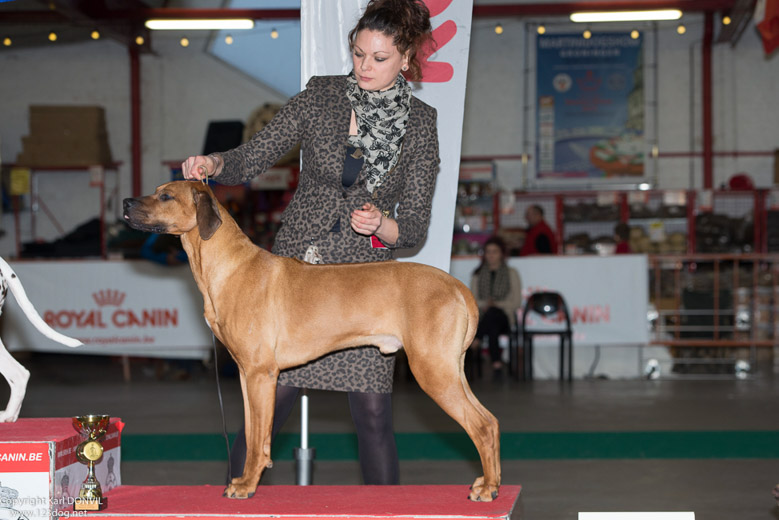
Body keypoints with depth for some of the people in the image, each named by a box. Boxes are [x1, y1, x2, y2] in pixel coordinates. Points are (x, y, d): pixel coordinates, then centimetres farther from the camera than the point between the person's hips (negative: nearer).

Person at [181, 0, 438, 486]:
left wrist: (380, 225, -20)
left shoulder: (421, 123, 0)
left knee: (374, 413, -2)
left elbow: (415, 225, 0)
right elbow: (253, 158, 0)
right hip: (295, 265, 1)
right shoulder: (320, 96, 1)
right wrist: (213, 163, -20)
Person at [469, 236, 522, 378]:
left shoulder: (511, 274, 12)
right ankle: (496, 363, -50)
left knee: (492, 313, -41)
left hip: (504, 317, -1)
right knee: (491, 327, -40)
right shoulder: (478, 275, 19)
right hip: (483, 316, 1)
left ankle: (475, 342, -50)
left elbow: (516, 302, 4)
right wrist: (484, 304, -14)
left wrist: (496, 305, -13)